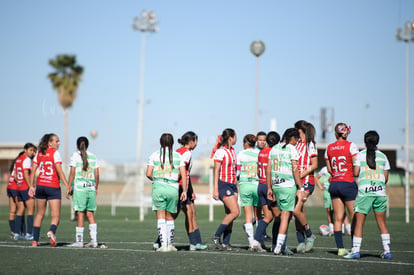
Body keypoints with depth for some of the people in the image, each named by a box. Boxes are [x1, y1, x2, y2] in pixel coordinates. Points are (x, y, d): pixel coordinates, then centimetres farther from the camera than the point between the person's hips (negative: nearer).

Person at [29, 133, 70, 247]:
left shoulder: (39, 154, 10)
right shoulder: (55, 153, -6)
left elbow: (33, 171, 8)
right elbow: (59, 171, -13)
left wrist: (31, 186, 12)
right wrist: (67, 186, -12)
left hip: (40, 186, 5)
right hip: (53, 187, -5)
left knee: (39, 214, 16)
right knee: (56, 216, -3)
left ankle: (35, 240, 15)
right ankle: (52, 231, -32)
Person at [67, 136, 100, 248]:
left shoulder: (75, 155, 0)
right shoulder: (93, 156, 10)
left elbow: (72, 172, -5)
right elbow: (97, 174, 10)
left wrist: (69, 187, -2)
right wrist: (96, 188, 18)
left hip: (79, 188, -4)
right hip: (91, 188, 4)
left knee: (80, 214, -3)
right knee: (90, 214, 8)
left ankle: (79, 241, -2)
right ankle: (94, 240, 4)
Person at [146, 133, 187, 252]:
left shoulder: (154, 155, 3)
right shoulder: (178, 156, 6)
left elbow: (148, 174, -2)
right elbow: (183, 175, 2)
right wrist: (184, 191, 5)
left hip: (158, 187, -1)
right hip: (173, 188, 1)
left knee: (160, 217, 0)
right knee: (170, 217, 14)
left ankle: (163, 244, -10)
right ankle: (170, 244, 17)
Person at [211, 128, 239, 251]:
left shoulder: (232, 151, 15)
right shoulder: (221, 151, -10)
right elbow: (216, 171, -12)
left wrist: (236, 188, 22)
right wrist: (215, 189, -16)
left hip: (232, 185, 8)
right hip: (223, 184, -8)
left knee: (229, 214, 3)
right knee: (235, 212, -16)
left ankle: (226, 243, 4)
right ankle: (216, 236, -8)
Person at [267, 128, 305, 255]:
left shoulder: (274, 148, 12)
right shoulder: (291, 149, -7)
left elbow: (268, 170, 12)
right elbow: (295, 170, -12)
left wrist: (269, 188, 16)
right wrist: (301, 188, -8)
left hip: (276, 186, 6)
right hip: (288, 186, -6)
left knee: (283, 214, 16)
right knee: (286, 216, -4)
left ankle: (281, 245, 15)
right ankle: (278, 246, -9)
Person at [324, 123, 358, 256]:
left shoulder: (329, 148, 7)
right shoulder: (351, 146, -7)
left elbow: (329, 169, 12)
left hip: (334, 184, 5)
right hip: (348, 184, -4)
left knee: (338, 218, 6)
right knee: (354, 218, 3)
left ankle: (340, 248, 4)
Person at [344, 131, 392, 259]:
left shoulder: (360, 155, 2)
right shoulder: (383, 156, 8)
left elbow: (355, 173, -2)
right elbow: (386, 177, 8)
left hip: (364, 191, -3)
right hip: (380, 191, 3)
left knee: (359, 222, 0)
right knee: (381, 223, 10)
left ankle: (356, 250, -5)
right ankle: (387, 250, 8)